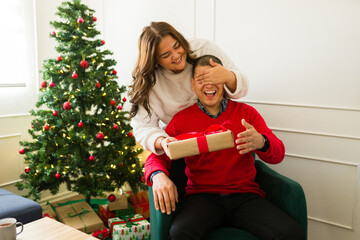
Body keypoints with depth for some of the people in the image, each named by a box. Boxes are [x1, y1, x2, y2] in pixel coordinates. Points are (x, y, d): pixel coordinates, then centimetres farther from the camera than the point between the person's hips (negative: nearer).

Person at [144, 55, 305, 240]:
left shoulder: (246, 112, 9)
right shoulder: (182, 119, 8)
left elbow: (278, 154, 3)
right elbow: (157, 156, 6)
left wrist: (261, 142, -23)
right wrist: (158, 176, -20)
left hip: (245, 195, 2)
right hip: (202, 195, -1)